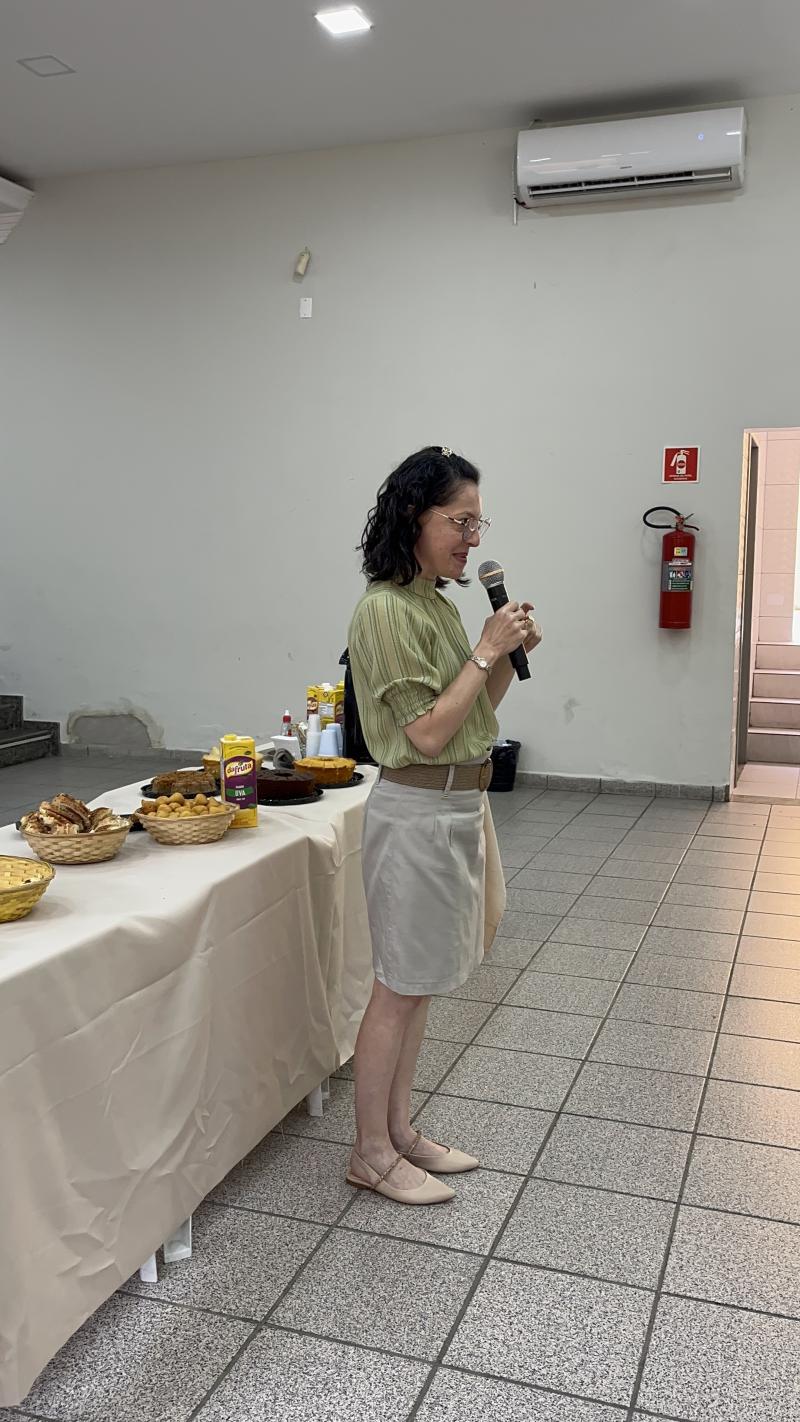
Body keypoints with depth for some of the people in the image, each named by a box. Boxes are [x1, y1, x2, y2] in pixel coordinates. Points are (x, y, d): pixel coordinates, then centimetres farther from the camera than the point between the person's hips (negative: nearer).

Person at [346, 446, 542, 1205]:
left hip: (458, 808, 9)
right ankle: (370, 1154, 19)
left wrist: (507, 657, 1)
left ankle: (399, 1130, 31)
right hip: (419, 812, -9)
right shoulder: (388, 609, -17)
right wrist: (486, 650, -16)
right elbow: (428, 732, -20)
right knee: (399, 988, 3)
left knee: (419, 983, 17)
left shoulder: (438, 602, 10)